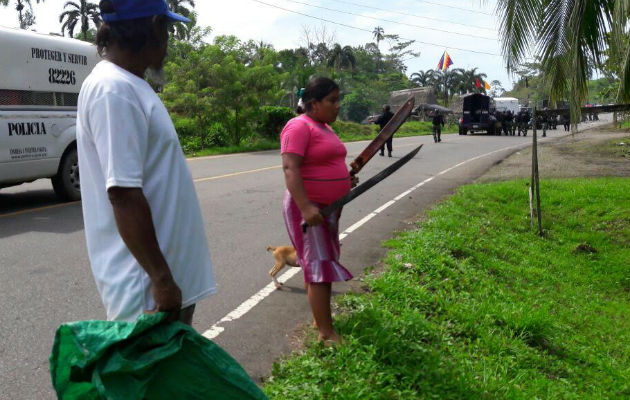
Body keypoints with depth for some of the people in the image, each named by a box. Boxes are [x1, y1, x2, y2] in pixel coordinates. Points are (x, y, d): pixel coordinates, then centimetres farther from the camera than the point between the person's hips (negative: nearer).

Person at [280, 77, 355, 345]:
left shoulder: (324, 127, 15)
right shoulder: (299, 126, -15)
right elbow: (290, 168, -24)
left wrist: (346, 177, 9)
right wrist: (306, 207, -32)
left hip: (328, 208, 9)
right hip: (309, 208, -9)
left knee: (321, 266, 16)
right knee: (321, 267, -7)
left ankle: (320, 319, 28)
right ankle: (327, 334, 0)